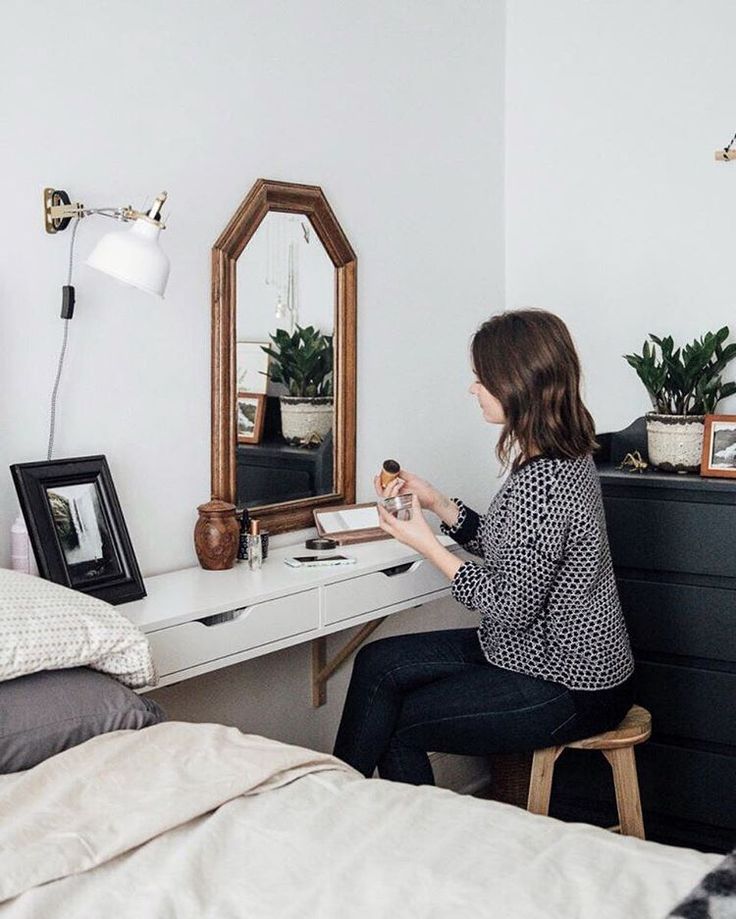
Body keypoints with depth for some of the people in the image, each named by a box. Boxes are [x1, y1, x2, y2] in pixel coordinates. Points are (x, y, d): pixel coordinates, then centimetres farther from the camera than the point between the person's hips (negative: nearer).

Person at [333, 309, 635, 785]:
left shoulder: (543, 482, -28)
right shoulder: (566, 457, 4)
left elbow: (512, 607, -24)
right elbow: (510, 551, 13)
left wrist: (427, 544, -15)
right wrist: (437, 502, 5)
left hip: (570, 689, -10)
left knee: (396, 728, 0)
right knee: (378, 663, 7)